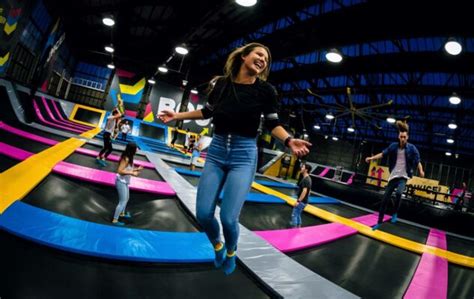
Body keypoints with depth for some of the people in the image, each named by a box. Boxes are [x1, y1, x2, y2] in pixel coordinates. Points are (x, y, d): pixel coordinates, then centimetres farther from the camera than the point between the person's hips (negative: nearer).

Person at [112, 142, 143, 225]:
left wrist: (136, 169, 10)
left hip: (125, 182, 10)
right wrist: (132, 173, -29)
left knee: (126, 198, 26)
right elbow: (120, 171, -28)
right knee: (122, 202, -2)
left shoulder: (129, 158, 4)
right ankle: (115, 220, 9)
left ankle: (122, 213, 45)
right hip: (121, 182, -10)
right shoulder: (126, 159, -24)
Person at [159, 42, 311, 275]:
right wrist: (178, 115, 12)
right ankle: (217, 246, 34)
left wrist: (289, 141, -17)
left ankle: (231, 252, 26)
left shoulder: (266, 90, -5)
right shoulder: (221, 83, 1)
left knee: (228, 217, -10)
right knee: (203, 213, 0)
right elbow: (207, 112, 15)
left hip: (243, 156, -3)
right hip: (216, 152, 3)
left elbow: (273, 124, 1)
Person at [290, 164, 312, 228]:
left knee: (294, 215, -2)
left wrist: (298, 201, -24)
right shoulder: (308, 178, 10)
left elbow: (304, 191, -27)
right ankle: (298, 226, 29)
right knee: (298, 214, 20)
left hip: (301, 201, -10)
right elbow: (308, 190, 18)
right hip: (303, 201, 10)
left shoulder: (305, 179, -22)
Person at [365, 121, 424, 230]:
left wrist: (421, 171, -27)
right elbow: (383, 153, 1)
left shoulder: (411, 148, -7)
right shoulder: (393, 146, -1)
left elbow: (417, 160, -12)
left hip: (403, 176, -2)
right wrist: (372, 158, -10)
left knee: (399, 192, -33)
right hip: (393, 176, 3)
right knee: (385, 199, 4)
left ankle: (395, 213, -6)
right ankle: (379, 222, 17)